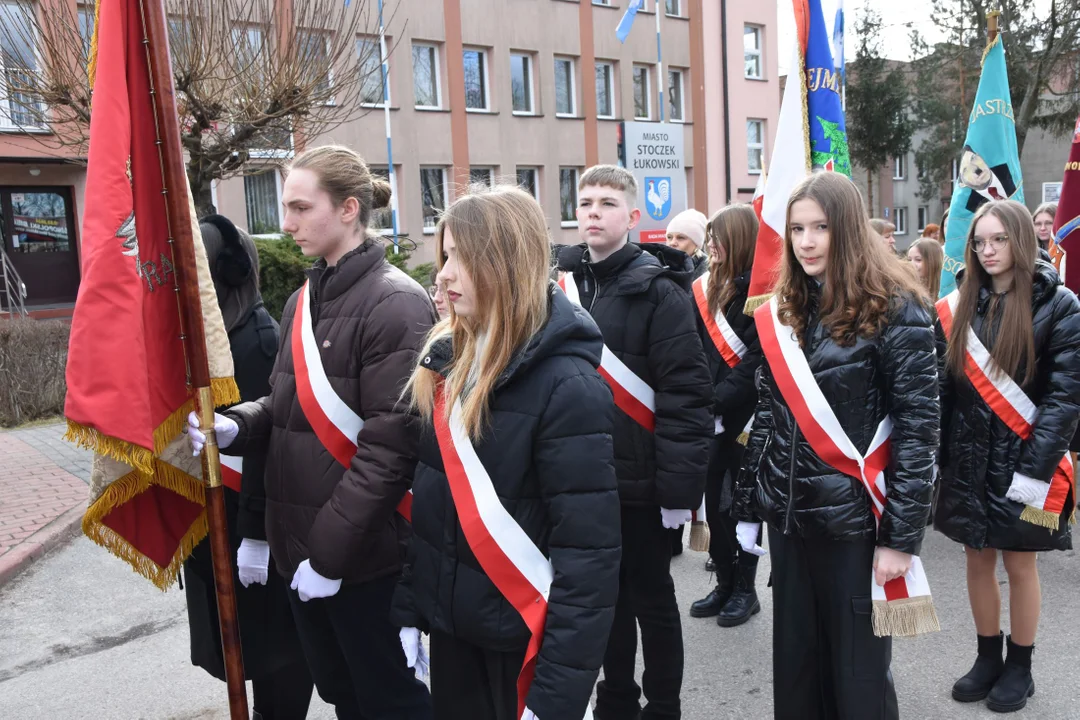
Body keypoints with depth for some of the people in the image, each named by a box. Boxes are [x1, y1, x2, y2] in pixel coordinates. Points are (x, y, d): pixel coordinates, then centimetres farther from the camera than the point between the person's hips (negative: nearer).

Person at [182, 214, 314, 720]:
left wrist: (256, 532, -21)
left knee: (274, 632, 9)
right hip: (213, 516, 8)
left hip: (251, 518, -8)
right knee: (247, 631, 20)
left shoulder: (256, 341, -19)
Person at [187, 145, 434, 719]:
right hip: (298, 544, 8)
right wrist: (234, 426, -5)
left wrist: (329, 548, -19)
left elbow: (390, 444, -21)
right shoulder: (303, 299, 10)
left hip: (364, 554, -8)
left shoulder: (395, 303, -16)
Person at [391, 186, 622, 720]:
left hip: (522, 637, -6)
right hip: (450, 623, 6)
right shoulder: (447, 358, 1)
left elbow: (588, 551, -22)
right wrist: (408, 609, 6)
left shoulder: (566, 384, -20)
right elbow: (424, 498, 7)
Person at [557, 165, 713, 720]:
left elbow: (687, 395, -15)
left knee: (652, 599, 11)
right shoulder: (561, 284, 6)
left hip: (639, 480, -5)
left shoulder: (658, 292, -11)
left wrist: (680, 484, -18)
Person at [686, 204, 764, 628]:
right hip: (712, 419, 6)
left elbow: (755, 364, -18)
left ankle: (745, 589, 21)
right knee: (713, 502, 11)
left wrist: (715, 400, -21)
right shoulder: (708, 289, 10)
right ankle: (725, 584, 26)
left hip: (745, 418, -6)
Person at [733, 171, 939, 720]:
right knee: (795, 664, 16)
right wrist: (747, 506, 9)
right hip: (789, 517, 5)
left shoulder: (894, 309, -9)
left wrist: (901, 535, -15)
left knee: (858, 673, 9)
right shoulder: (780, 314, 8)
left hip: (856, 519, -5)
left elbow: (918, 426, -12)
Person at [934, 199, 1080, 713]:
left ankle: (1019, 667, 26)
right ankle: (987, 658, 30)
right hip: (967, 459, 4)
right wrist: (937, 457, -2)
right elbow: (944, 389, 4)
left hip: (1021, 460, -4)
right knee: (978, 560, 12)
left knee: (1019, 563, 8)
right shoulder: (959, 307, 4)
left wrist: (1034, 468, -17)